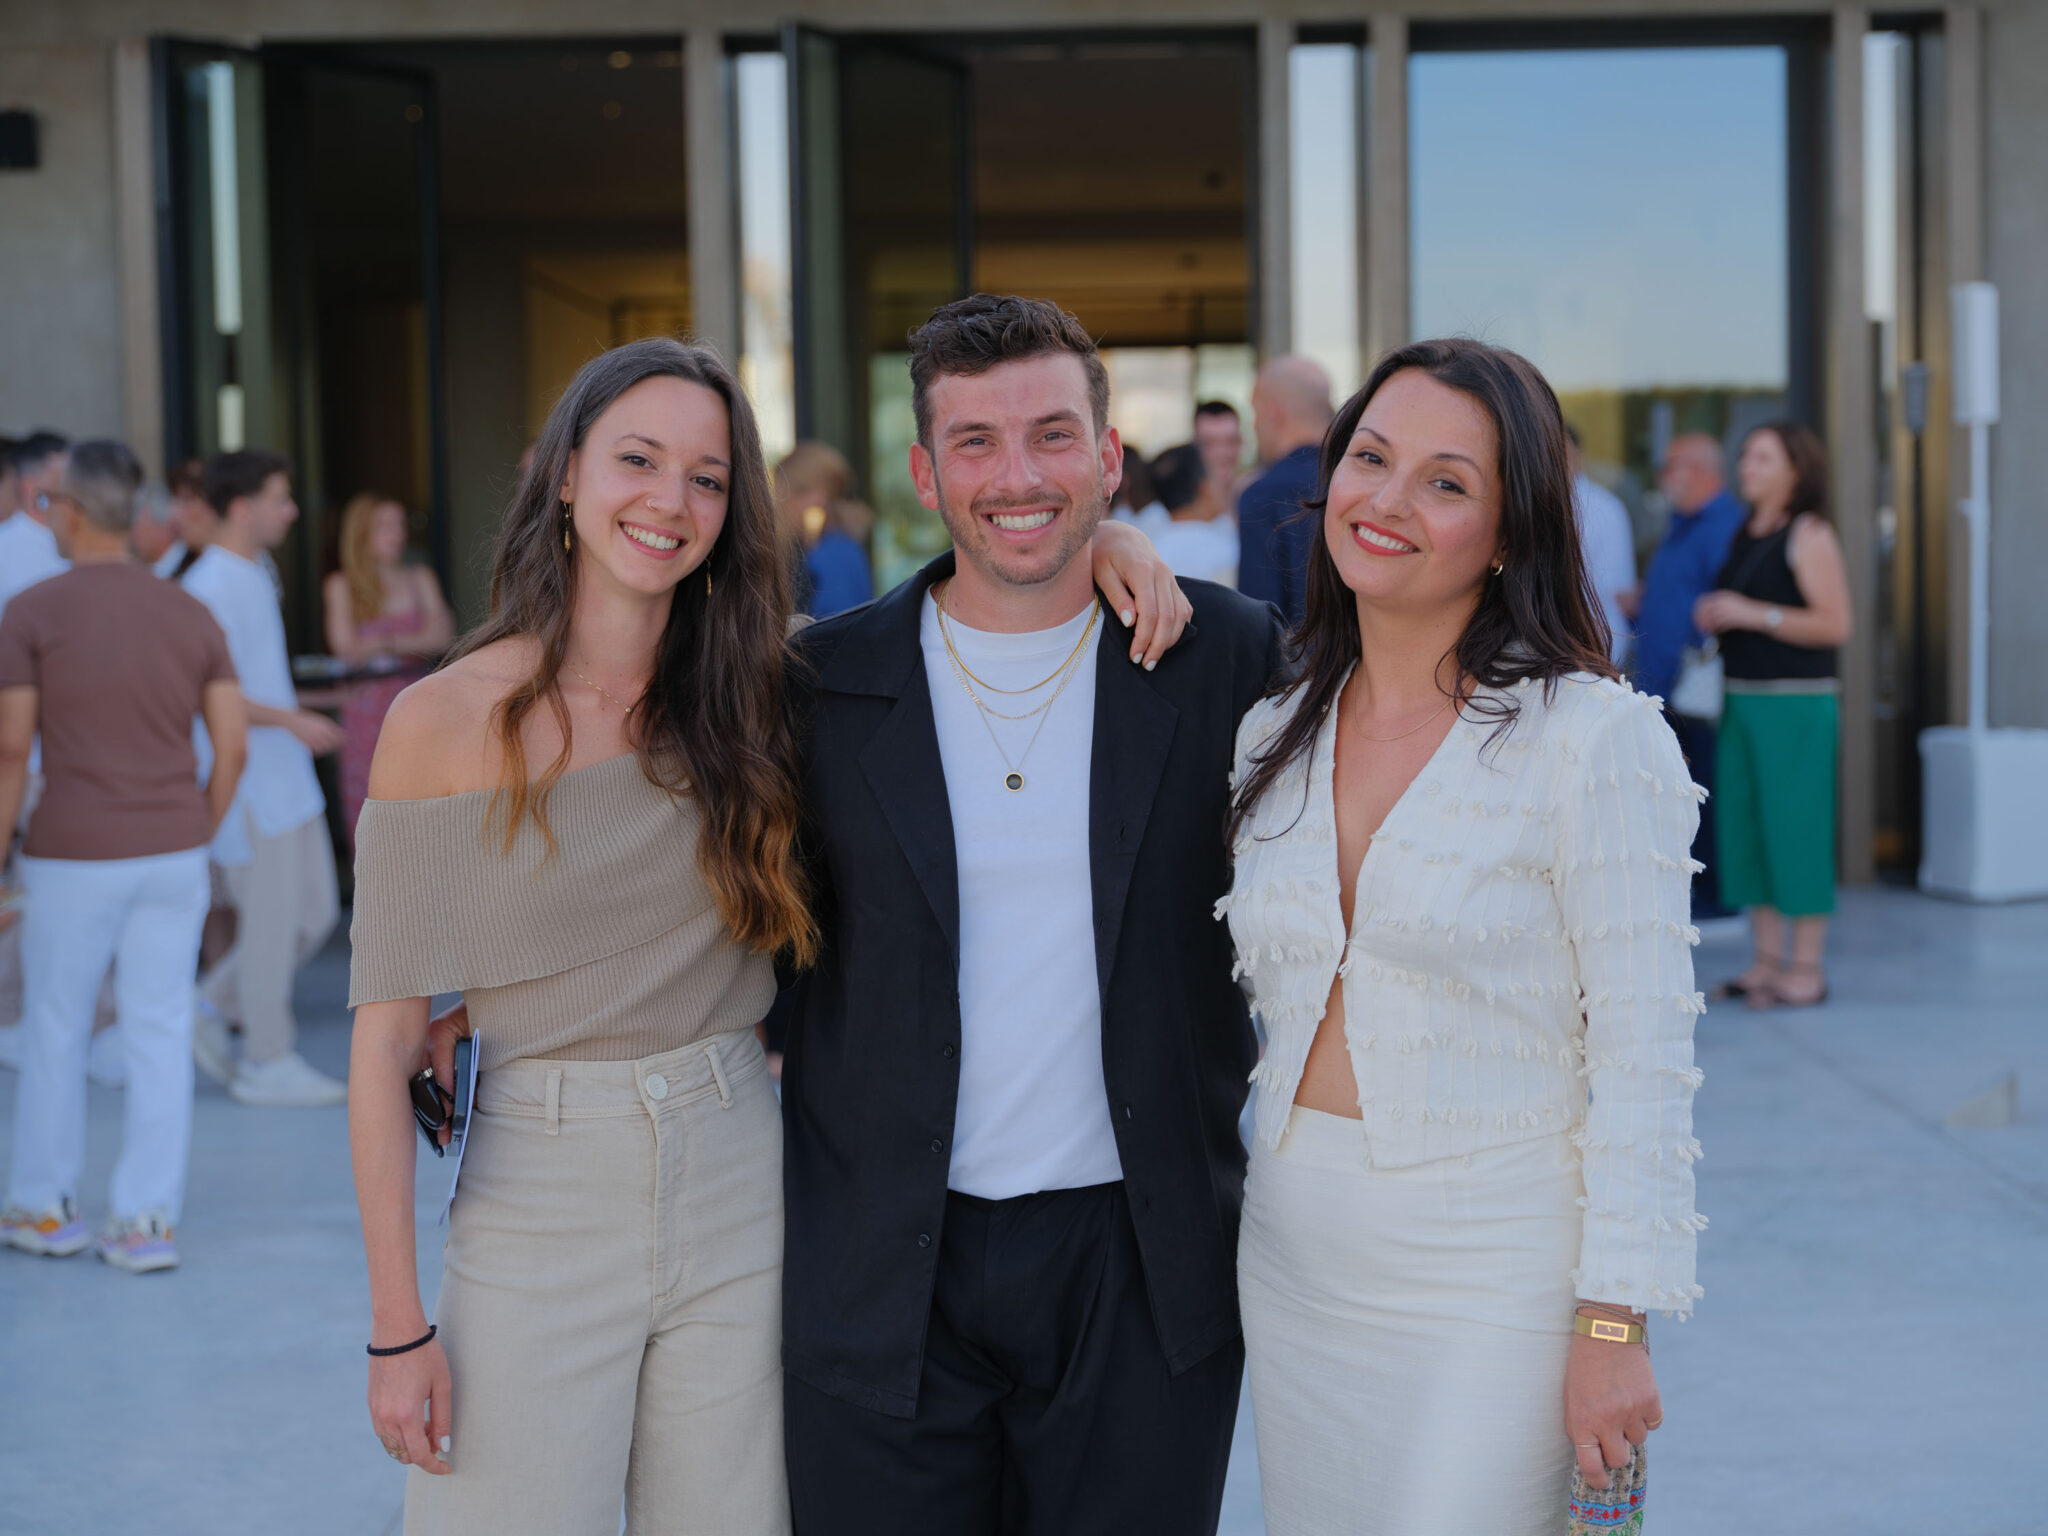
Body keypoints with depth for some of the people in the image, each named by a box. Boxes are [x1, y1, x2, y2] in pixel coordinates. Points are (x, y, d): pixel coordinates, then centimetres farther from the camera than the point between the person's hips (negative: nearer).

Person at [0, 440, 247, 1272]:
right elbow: (231, 746, 2)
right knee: (161, 1033, 6)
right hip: (173, 856, 3)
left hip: (73, 858, -3)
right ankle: (146, 1220, 7)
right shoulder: (191, 615, 4)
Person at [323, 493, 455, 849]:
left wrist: (388, 643, -7)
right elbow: (345, 648, -2)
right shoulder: (341, 586, 6)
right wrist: (414, 642, -4)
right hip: (365, 709, -1)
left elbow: (443, 637, 2)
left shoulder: (420, 579, 13)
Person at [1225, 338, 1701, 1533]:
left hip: (1497, 1275, -5)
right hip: (1296, 1269, 6)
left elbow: (1645, 1054, -12)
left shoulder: (1598, 738, -11)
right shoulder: (1277, 738, 6)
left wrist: (1616, 1323, -15)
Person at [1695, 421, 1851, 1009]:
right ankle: (1766, 960, 16)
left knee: (1796, 829, -5)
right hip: (1741, 697, 8)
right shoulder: (1745, 535, 15)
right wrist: (1713, 618, 5)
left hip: (1796, 703, -8)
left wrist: (1750, 613, -18)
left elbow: (1836, 624, -15)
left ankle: (1806, 969, 1)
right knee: (1743, 829, 8)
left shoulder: (1809, 535, -8)